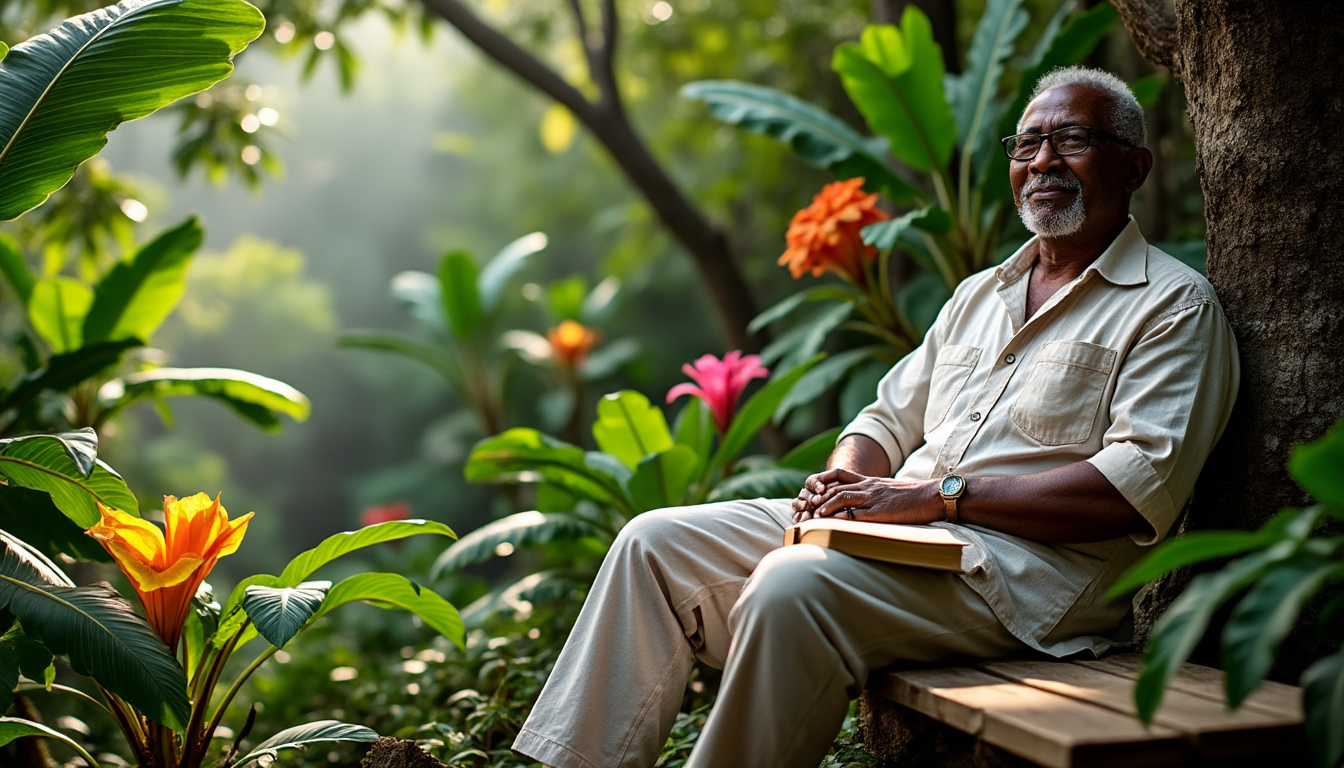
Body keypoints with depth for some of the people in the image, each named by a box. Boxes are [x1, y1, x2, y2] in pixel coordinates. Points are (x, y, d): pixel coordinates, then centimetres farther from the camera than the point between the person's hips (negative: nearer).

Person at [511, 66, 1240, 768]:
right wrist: (846, 480, -1)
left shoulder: (1177, 306, -1)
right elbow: (888, 418, 24)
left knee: (792, 586, -34)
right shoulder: (980, 293, 23)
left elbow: (1143, 487, -15)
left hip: (1028, 564, -7)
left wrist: (940, 494, -18)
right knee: (657, 541, -4)